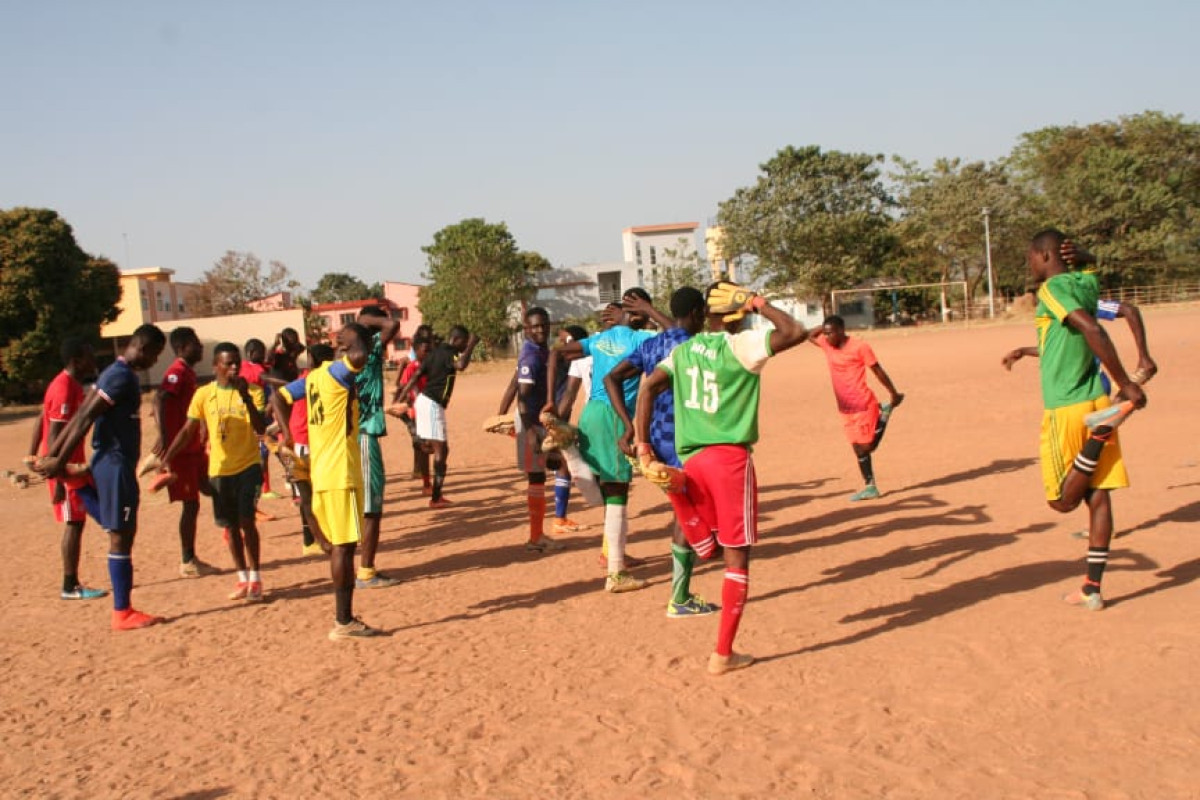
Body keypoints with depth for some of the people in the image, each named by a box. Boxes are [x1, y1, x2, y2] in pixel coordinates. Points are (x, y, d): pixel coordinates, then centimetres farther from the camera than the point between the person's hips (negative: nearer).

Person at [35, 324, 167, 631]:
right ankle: (123, 612, 2)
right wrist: (60, 462, -18)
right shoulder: (122, 377, -17)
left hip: (111, 463, 14)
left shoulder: (117, 373, 16)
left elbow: (81, 417, 14)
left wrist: (52, 455, 12)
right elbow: (85, 419, -20)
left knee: (122, 533, 17)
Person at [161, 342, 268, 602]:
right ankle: (243, 579, 21)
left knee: (246, 521, -10)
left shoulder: (252, 391, -5)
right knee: (231, 525, 10)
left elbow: (261, 428, -16)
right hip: (219, 469, 3)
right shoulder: (204, 394, 1)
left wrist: (246, 398, -27)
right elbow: (189, 430, 4)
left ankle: (255, 579, 0)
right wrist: (167, 458, -4)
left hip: (248, 466, -3)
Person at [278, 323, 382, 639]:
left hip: (322, 474, 9)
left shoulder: (316, 376, 13)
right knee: (344, 546, -6)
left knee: (340, 545, 14)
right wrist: (355, 337, -14)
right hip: (341, 475, -9)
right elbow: (359, 357, -34)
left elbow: (282, 395, 20)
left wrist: (285, 430, 20)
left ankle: (344, 617, 20)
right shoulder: (338, 372, -13)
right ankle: (344, 623, -3)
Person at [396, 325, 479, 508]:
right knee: (440, 451, -5)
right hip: (433, 404, -10)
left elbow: (416, 376, 14)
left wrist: (400, 399, 14)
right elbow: (461, 365, -37)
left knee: (441, 450, 16)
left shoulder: (437, 352, 15)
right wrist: (471, 345, -22)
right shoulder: (448, 353, -13)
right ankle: (435, 498, -3)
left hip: (424, 400, 10)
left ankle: (437, 495, 20)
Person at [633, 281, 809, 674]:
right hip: (730, 458, -5)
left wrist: (643, 448, 3)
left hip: (691, 458, 5)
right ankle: (723, 654, 4)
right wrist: (762, 305, 0)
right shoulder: (741, 346, -5)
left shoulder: (684, 350, 12)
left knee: (706, 546, 18)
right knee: (737, 557, 3)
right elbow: (797, 332, -14)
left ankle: (676, 485, -11)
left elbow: (649, 388, 4)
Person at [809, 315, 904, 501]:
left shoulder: (859, 347, -15)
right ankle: (869, 486, 17)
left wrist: (894, 394, 0)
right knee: (859, 449, 9)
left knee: (866, 446, -2)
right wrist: (823, 327, 2)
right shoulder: (827, 344, 3)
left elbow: (878, 370, -7)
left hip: (864, 405, -6)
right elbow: (810, 336, 21)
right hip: (845, 408, 6)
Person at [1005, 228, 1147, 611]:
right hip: (1095, 400, 8)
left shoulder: (1052, 289, -11)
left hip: (1065, 407, -8)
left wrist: (1125, 383, -24)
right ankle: (1092, 589, 6)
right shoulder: (1084, 285, 11)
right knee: (1098, 495, 4)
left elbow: (1092, 330, -24)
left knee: (1063, 500, 3)